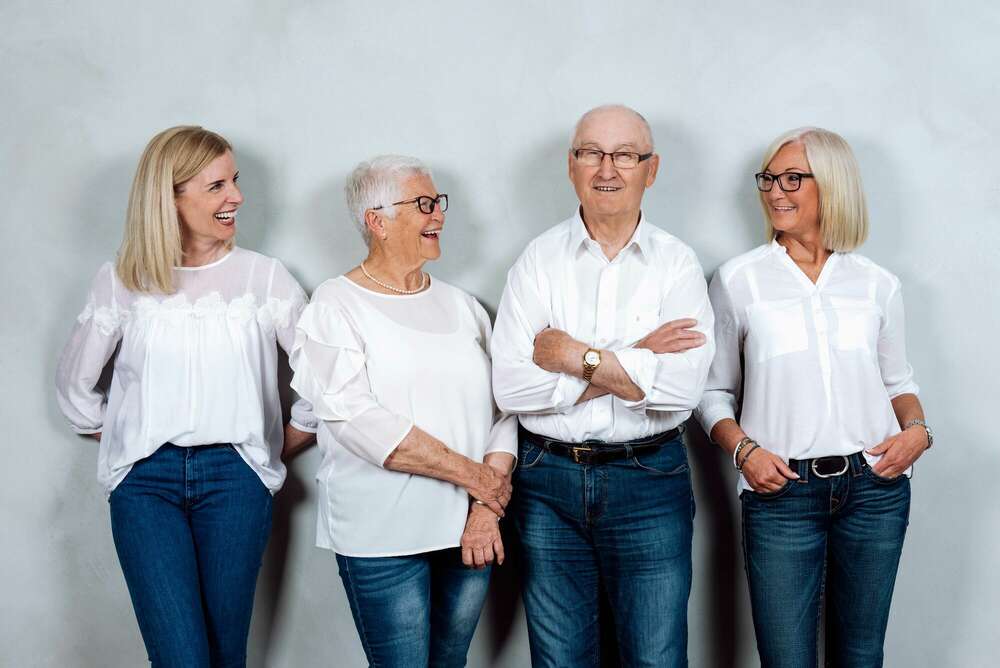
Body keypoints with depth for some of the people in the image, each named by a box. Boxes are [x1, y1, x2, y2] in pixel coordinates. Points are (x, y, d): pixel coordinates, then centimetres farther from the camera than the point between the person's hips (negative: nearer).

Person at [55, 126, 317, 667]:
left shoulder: (265, 276, 2)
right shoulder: (121, 280, 4)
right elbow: (74, 383, 16)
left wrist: (290, 439, 8)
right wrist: (118, 438, 13)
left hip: (235, 477, 0)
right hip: (145, 479, 0)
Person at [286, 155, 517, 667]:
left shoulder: (461, 305, 11)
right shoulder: (335, 307, -4)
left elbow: (503, 409, 5)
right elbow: (361, 424, -16)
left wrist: (486, 509, -8)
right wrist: (474, 475, -15)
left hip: (469, 530, 5)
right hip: (384, 536, -4)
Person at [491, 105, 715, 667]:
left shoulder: (677, 263, -1)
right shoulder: (538, 260, 0)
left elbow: (683, 384, -16)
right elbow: (509, 386, -11)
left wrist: (576, 357, -12)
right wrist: (631, 360, -13)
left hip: (650, 479, -1)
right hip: (549, 480, 1)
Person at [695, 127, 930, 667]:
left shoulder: (877, 285, 7)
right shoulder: (738, 280, 1)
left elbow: (898, 381, 17)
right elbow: (713, 391, 5)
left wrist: (916, 429, -3)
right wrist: (743, 450, -11)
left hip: (875, 488, 2)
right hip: (780, 490, -2)